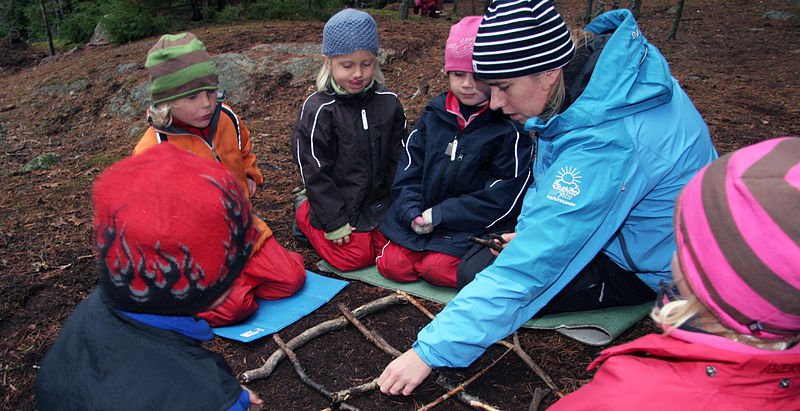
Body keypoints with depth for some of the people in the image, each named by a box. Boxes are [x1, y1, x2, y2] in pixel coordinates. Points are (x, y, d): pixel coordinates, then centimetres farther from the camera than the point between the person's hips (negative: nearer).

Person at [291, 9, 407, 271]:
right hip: (337, 204, -5)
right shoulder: (317, 110, -17)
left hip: (380, 202, 5)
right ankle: (305, 213, 18)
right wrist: (334, 220, -15)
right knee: (355, 257, -2)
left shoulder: (388, 103, -3)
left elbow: (398, 158, 5)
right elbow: (314, 172, -15)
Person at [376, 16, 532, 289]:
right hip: (420, 219, 5)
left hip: (475, 225, -4)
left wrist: (439, 215, -16)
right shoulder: (434, 115, 4)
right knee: (392, 264, -8)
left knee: (437, 268, -22)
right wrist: (412, 213, -11)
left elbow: (504, 197, -15)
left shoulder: (509, 126, -12)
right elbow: (409, 168, 6)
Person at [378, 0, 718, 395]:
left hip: (657, 265, -8)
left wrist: (432, 350, -33)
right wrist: (531, 229, -3)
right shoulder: (592, 57, -13)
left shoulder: (603, 145, -39)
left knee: (522, 284, -17)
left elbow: (528, 271, -38)